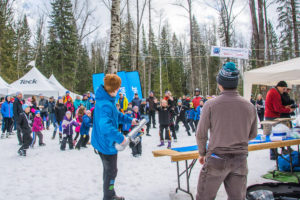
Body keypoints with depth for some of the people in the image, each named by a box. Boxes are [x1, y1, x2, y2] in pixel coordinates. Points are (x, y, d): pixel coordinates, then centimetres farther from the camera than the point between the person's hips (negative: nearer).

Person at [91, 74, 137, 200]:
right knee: (111, 172, 10)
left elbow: (115, 114, 18)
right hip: (107, 144, -10)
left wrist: (129, 120, 13)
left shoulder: (107, 100, 1)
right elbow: (105, 125, -44)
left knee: (109, 170, 25)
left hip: (103, 142, 10)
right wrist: (120, 138, -38)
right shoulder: (105, 105, -31)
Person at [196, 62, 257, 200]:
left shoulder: (211, 105, -11)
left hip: (216, 160, -3)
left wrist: (202, 153, 10)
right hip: (240, 160, 4)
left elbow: (201, 134, -6)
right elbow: (252, 135, 10)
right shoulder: (250, 107, -1)